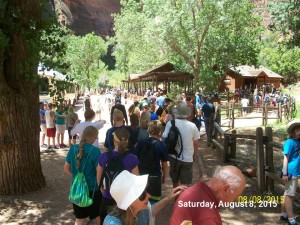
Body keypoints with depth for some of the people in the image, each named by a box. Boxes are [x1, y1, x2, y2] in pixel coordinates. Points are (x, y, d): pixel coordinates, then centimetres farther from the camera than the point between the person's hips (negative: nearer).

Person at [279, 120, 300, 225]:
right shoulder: (289, 142, -13)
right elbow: (285, 159, -15)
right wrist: (285, 174, -17)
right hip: (290, 172, -8)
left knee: (288, 195, 15)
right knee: (289, 195, -1)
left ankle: (283, 215, 26)